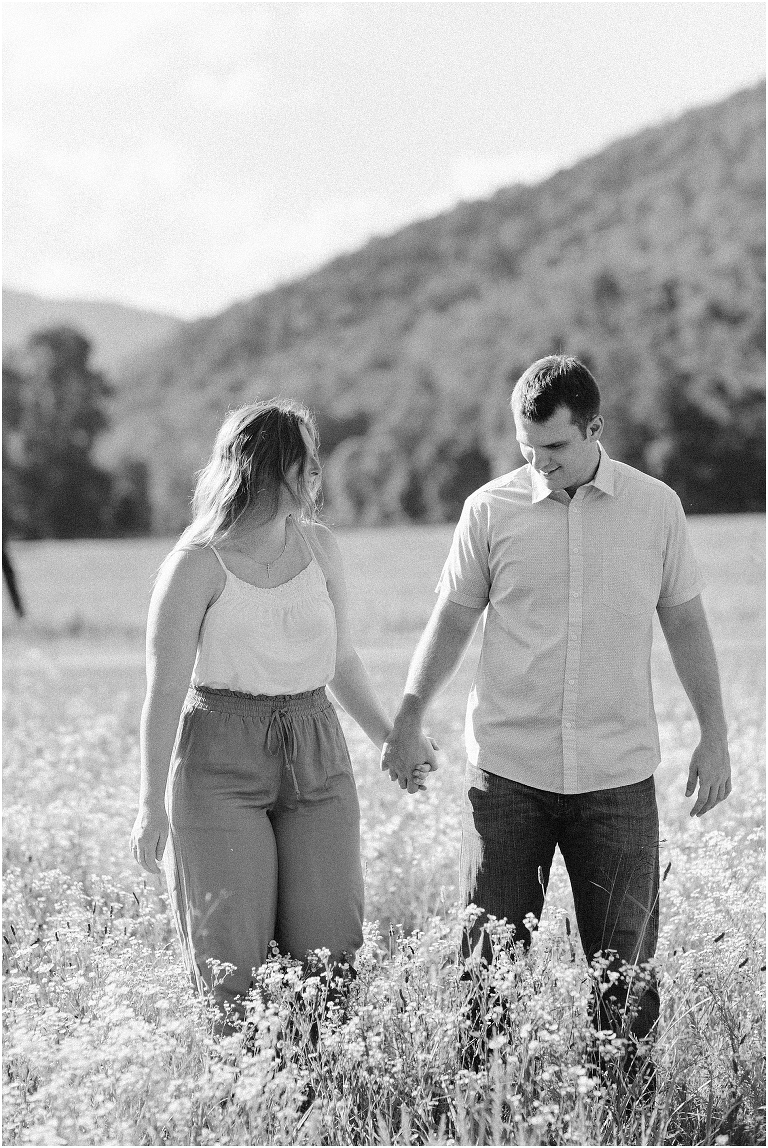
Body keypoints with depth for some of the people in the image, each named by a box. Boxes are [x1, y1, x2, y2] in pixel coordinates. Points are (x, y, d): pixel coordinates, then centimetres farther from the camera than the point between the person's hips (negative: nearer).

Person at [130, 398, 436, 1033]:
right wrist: (152, 805, -6)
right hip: (220, 765, -5)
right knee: (233, 964, -3)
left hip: (318, 760, 5)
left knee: (329, 954, -1)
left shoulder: (321, 547, 7)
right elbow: (165, 690, -6)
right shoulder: (198, 564, -9)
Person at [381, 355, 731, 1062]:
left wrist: (714, 736, 10)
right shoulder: (491, 509, 0)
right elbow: (454, 619, 9)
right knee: (491, 960, 2)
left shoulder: (655, 506, 2)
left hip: (618, 773, 0)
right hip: (507, 770, 0)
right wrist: (408, 720, 5)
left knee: (625, 965, 4)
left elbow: (685, 621, 11)